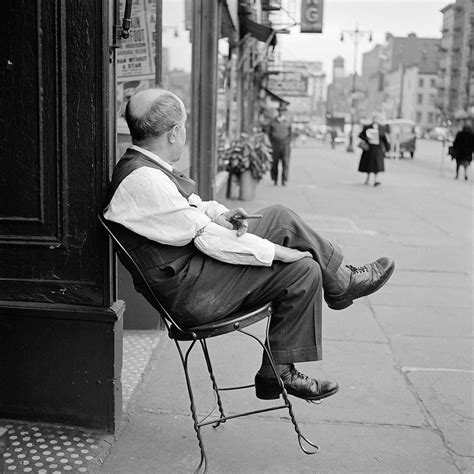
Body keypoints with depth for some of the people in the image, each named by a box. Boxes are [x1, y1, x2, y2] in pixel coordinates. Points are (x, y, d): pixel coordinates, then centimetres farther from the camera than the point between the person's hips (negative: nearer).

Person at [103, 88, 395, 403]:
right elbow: (204, 236, -23)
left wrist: (221, 216, -2)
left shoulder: (145, 165, 8)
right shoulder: (142, 181, -23)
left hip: (193, 267, 10)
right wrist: (277, 251, -16)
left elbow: (192, 208, 20)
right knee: (304, 271, -17)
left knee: (281, 217, 5)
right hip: (189, 294, -10)